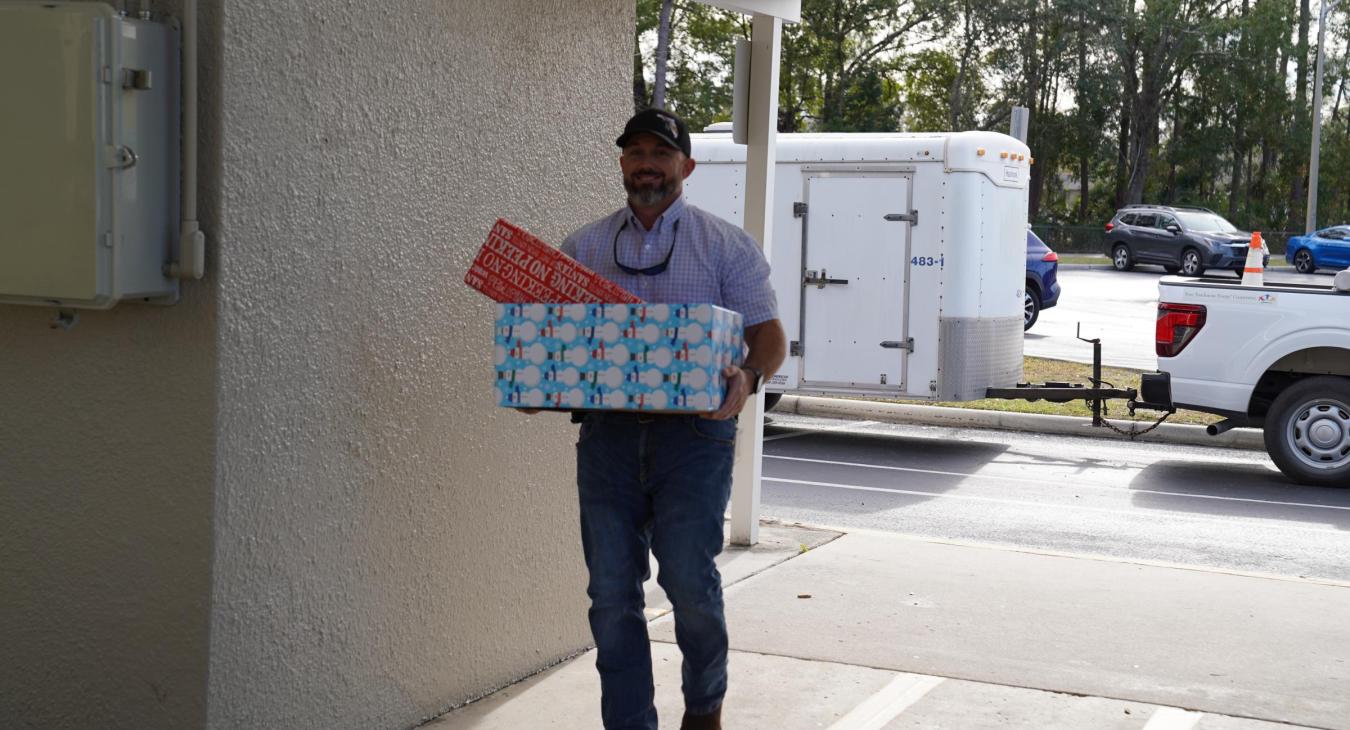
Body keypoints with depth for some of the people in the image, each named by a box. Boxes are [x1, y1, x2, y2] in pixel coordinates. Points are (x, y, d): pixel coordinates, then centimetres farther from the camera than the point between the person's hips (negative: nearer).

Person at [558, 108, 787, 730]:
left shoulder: (726, 246, 5)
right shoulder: (583, 248, 13)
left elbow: (768, 335, 1)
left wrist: (748, 378, -21)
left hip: (693, 430, -3)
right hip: (606, 431, 3)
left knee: (688, 578, -8)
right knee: (611, 591, 3)